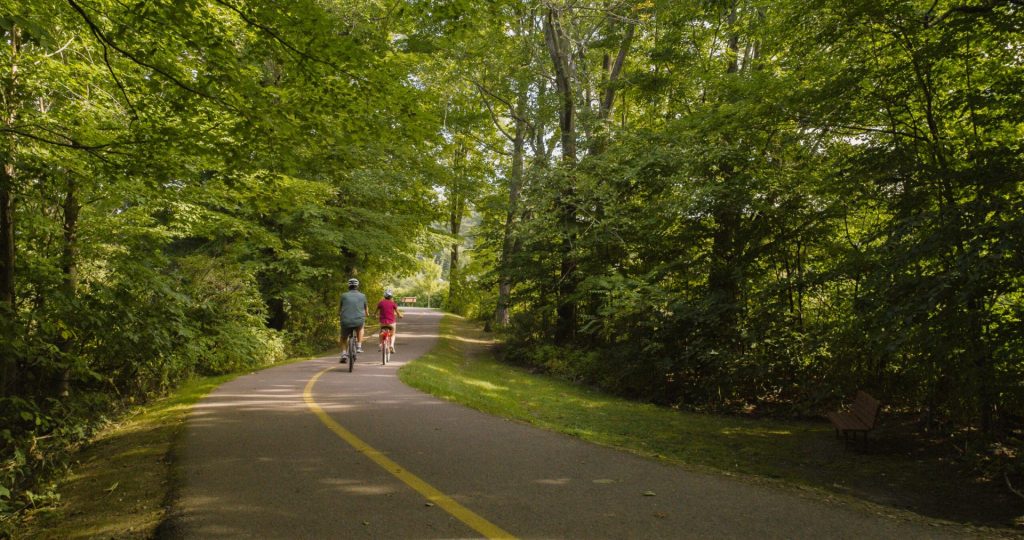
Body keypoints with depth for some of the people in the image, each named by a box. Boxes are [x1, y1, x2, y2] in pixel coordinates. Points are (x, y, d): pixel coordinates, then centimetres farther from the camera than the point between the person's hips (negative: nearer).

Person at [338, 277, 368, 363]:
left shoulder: (344, 295, 6)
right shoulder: (362, 296, 6)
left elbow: (339, 310, 16)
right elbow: (366, 310, 19)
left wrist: (340, 314, 40)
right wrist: (367, 314, 42)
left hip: (346, 321, 0)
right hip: (359, 321, 0)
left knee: (343, 338, 25)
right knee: (360, 328, 35)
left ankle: (344, 354, 8)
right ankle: (358, 346, 24)